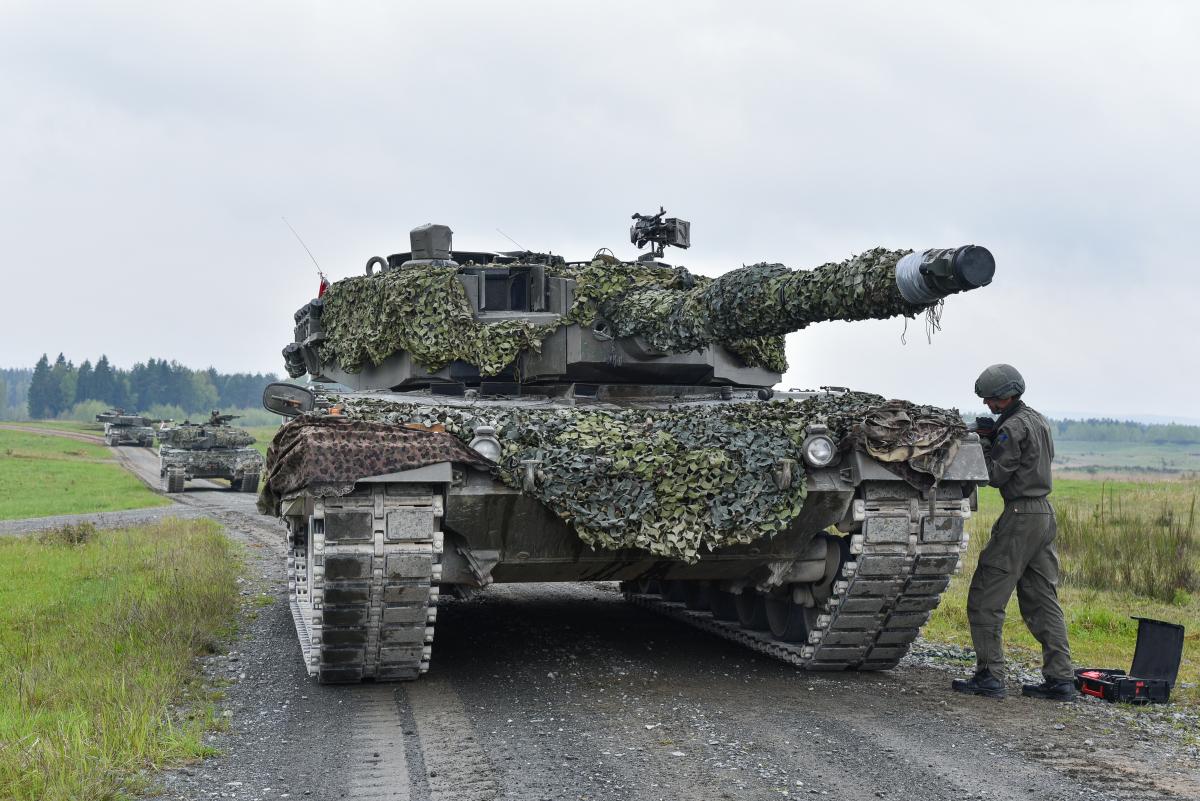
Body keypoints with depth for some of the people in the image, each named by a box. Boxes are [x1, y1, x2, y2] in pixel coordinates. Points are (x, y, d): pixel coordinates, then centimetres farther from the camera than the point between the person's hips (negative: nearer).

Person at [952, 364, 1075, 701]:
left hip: (1020, 517, -10)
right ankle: (1060, 678, 10)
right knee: (1042, 600, 11)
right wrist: (992, 436, 9)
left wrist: (982, 443, -4)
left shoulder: (1013, 427, -15)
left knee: (985, 599, -3)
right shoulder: (1038, 420, 15)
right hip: (1044, 513, 10)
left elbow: (994, 474, -15)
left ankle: (989, 676, -3)